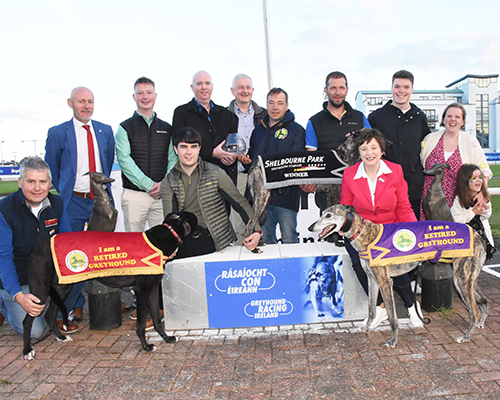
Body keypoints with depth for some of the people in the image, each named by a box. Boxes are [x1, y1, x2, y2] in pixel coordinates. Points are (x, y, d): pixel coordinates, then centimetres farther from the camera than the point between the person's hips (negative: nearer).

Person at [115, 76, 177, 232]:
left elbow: (173, 159, 9)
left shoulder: (166, 128, 15)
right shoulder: (125, 128, 5)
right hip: (134, 194, -2)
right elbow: (125, 161, -5)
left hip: (162, 194, 2)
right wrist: (149, 185, -13)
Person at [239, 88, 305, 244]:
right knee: (264, 240, 13)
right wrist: (246, 160, 3)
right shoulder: (258, 130, 18)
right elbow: (251, 157, 25)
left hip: (285, 194, -5)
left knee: (289, 241, 2)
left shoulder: (296, 130, 1)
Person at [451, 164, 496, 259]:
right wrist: (473, 212, -20)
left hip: (483, 233, 5)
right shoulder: (459, 200, -16)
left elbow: (486, 216, 0)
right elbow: (456, 220, -18)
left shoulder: (484, 196, 1)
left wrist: (484, 204, -19)